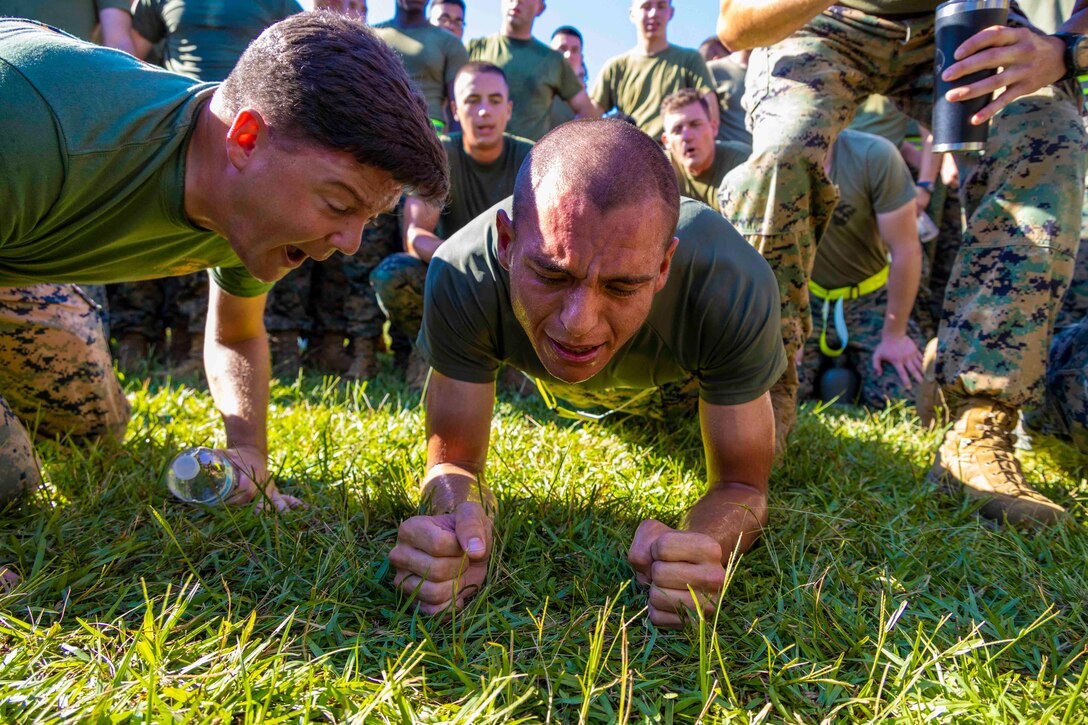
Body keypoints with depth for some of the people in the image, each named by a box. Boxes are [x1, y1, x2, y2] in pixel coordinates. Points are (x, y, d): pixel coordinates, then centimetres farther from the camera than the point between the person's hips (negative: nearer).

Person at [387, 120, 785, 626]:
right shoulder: (461, 277, -43)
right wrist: (455, 522, -57)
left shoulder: (735, 287, -46)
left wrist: (701, 548, -58)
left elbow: (741, 484, -34)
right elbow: (454, 459, -32)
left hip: (687, 392, 0)